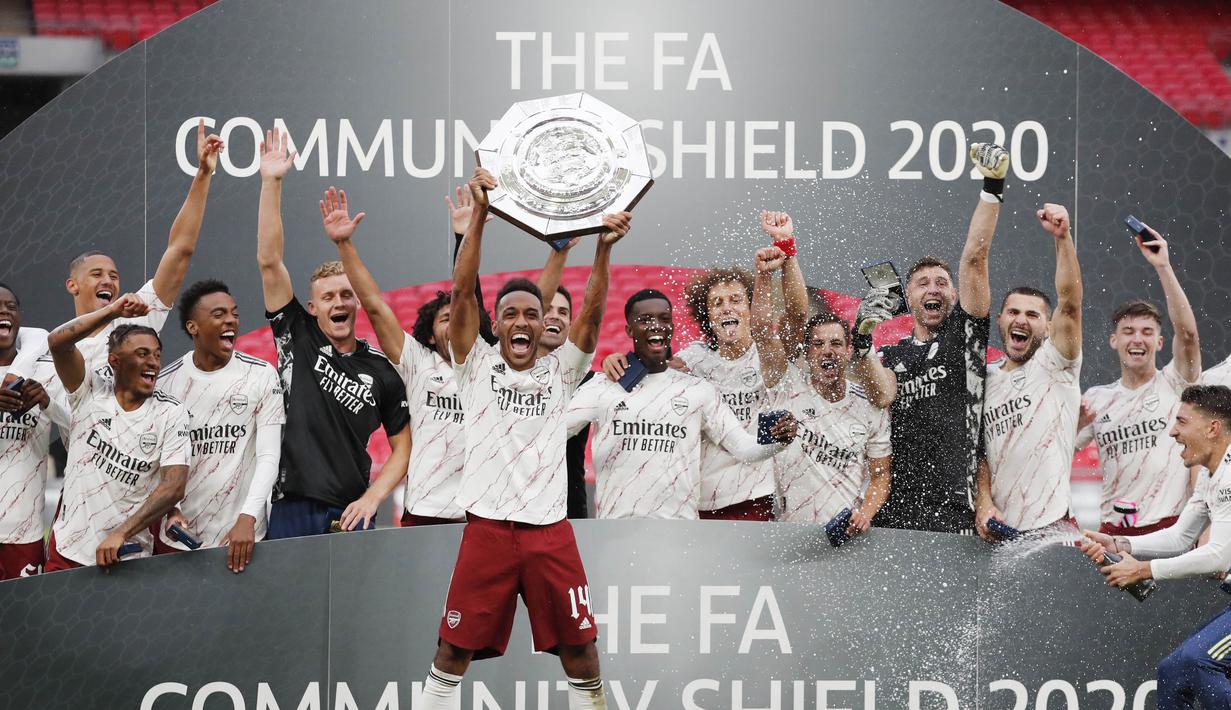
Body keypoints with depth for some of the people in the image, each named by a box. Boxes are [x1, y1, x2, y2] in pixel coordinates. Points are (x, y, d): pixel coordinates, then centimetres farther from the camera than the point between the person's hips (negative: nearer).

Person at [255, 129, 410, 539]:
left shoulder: (381, 368, 7)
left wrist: (373, 497, -6)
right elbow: (269, 261, 1)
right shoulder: (297, 339, 7)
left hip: (350, 514, 0)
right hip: (289, 511, 0)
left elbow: (403, 444, 10)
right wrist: (271, 183, -5)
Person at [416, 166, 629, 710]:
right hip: (486, 528, -1)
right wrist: (479, 214, -13)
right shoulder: (478, 368, 6)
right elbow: (461, 292, -4)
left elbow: (591, 314, -2)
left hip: (549, 530, 2)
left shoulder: (560, 373, 10)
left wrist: (603, 248, -17)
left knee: (580, 653, 2)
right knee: (453, 653, 1)